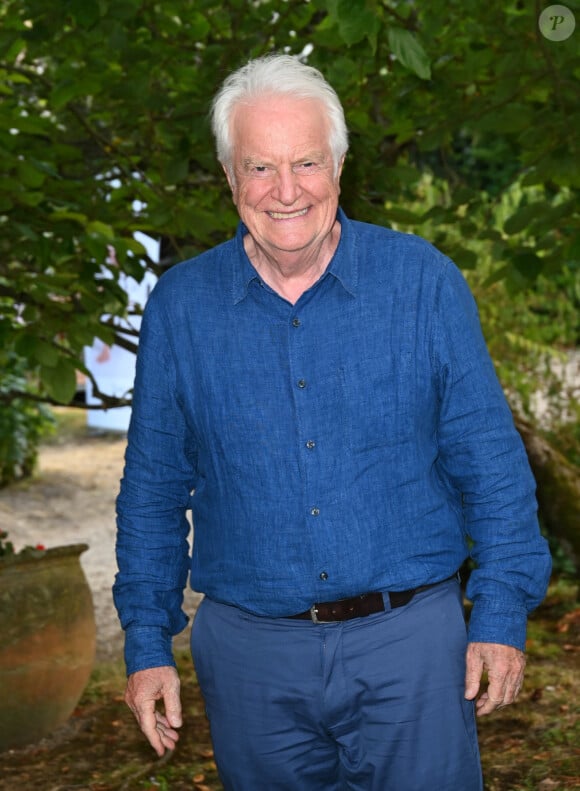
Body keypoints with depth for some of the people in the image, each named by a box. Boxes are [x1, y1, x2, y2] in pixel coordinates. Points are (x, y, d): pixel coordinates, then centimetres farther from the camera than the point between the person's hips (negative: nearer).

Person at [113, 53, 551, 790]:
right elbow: (153, 488, 7)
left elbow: (489, 459, 0)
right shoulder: (180, 306, 1)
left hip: (409, 644, -1)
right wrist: (147, 644, 5)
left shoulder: (421, 280, -3)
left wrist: (501, 615, -4)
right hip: (250, 656, 2)